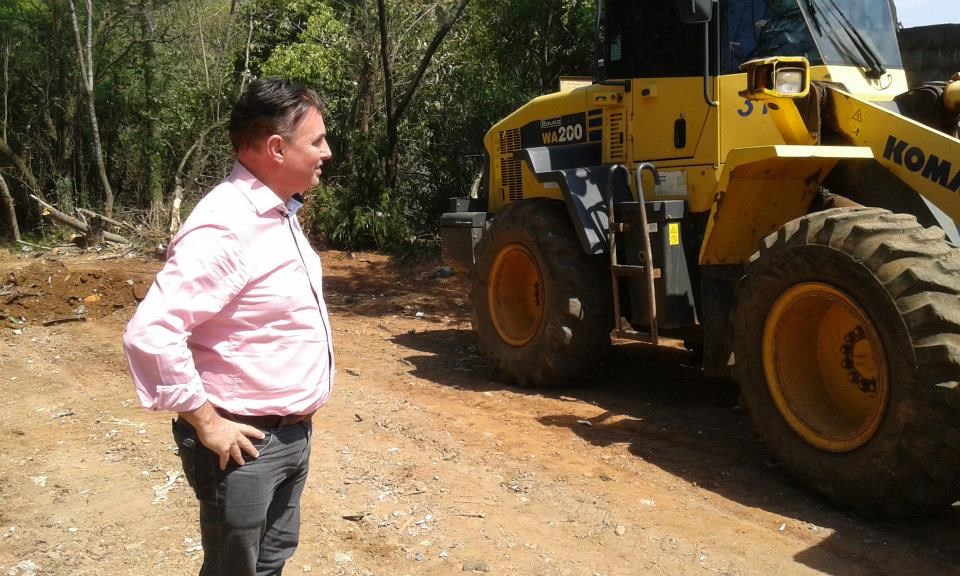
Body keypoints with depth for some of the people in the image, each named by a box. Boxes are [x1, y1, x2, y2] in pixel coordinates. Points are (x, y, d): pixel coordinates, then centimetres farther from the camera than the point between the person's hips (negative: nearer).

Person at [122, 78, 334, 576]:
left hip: (293, 432, 9)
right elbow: (149, 334, -32)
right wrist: (206, 423, -23)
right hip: (245, 443, -9)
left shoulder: (278, 212, 7)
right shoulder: (225, 227, -24)